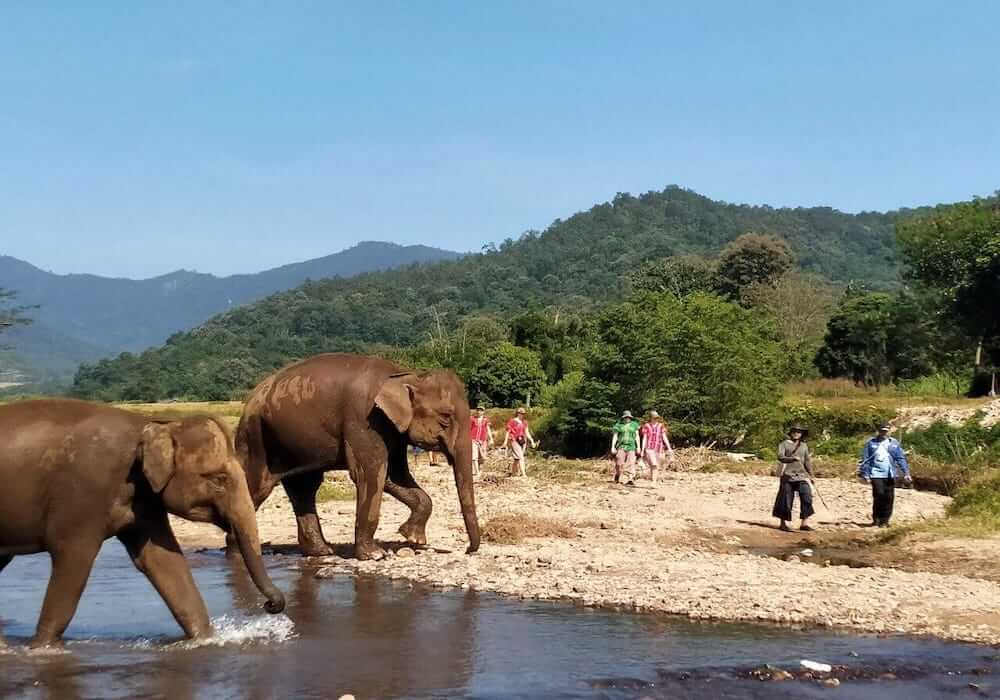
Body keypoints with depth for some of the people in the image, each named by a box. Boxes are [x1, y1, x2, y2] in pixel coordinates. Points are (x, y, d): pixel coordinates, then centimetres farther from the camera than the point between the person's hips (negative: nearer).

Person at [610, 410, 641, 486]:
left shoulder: (634, 425, 10)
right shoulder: (618, 425, 4)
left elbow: (637, 436, 11)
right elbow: (615, 436, 3)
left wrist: (638, 447, 6)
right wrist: (613, 447, -4)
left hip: (631, 447, 1)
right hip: (621, 447, -1)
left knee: (631, 463, -10)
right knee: (619, 463, -4)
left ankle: (630, 480, -15)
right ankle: (617, 479, 15)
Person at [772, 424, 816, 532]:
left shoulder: (804, 446, 16)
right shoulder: (784, 444, 3)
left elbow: (807, 461, 20)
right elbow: (780, 457, -10)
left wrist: (810, 474, 15)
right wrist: (793, 458, -23)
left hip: (801, 475, 4)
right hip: (787, 475, -4)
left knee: (807, 496, -11)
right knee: (786, 499, -1)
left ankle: (804, 523, -8)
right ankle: (783, 523, 11)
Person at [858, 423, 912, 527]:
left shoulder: (894, 443, 8)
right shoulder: (871, 443, 3)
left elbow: (901, 459, 7)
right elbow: (865, 460, 4)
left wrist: (906, 473, -1)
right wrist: (866, 475, -1)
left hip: (890, 475, 3)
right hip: (876, 474, -2)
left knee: (889, 498, 2)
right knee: (879, 495, -13)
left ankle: (884, 520, 12)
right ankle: (876, 519, 2)